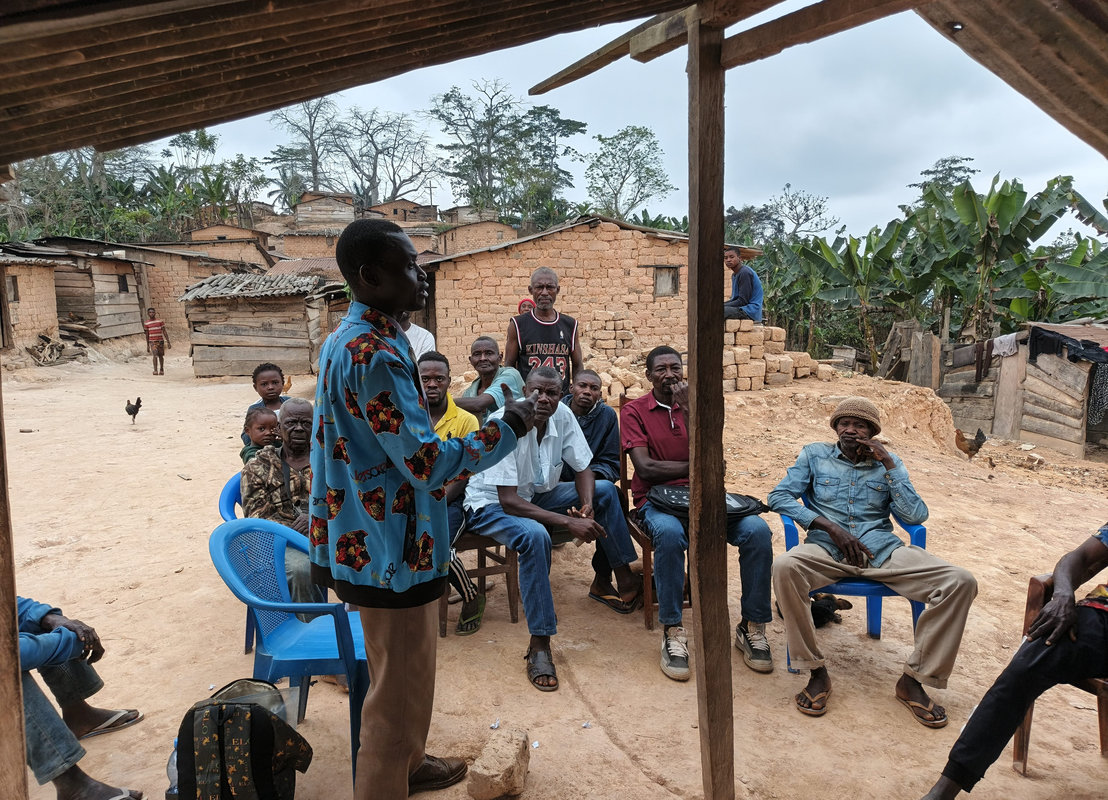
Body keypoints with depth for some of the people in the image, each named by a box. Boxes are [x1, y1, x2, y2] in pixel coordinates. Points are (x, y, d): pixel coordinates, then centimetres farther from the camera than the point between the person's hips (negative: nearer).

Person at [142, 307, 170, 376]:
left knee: (161, 355, 10)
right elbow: (147, 335, 9)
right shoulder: (146, 323, 4)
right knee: (155, 355, -17)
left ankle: (161, 370, 25)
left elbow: (164, 332, 3)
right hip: (152, 341, -1)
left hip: (160, 341, 1)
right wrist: (147, 345, 9)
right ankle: (155, 370, -21)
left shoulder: (160, 321, 3)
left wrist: (168, 342, -3)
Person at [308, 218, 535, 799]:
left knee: (406, 670, 27)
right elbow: (427, 463, -26)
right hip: (393, 550, -11)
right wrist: (506, 429, -15)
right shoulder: (374, 353, -25)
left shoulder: (346, 339, 8)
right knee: (400, 683, 7)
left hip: (368, 539, 11)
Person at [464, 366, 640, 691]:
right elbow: (508, 501, -32)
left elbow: (583, 469, 0)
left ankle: (626, 576, 7)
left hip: (536, 496, 7)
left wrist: (587, 505, -22)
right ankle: (539, 645, -28)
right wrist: (568, 521, -35)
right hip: (491, 504, -7)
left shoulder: (563, 415, -11)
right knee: (535, 535, -37)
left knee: (605, 490, -6)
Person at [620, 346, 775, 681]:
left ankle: (752, 626, -7)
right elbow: (645, 468, -10)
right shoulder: (634, 410, 3)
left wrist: (687, 410, -11)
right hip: (657, 499, -3)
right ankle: (672, 630, -22)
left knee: (757, 530, -23)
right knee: (670, 533, -38)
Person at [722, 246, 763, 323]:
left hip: (750, 311, -10)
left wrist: (723, 306, -13)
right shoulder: (734, 275, 17)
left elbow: (743, 301, -17)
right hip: (741, 309, 10)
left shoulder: (745, 273, -13)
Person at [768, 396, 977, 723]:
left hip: (882, 550, 2)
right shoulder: (815, 455, 14)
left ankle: (913, 679, -8)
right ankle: (817, 673, -20)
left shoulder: (888, 463, 18)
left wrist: (889, 464, -2)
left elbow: (916, 516, 5)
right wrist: (830, 527, -9)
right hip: (828, 549, -2)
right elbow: (779, 496, 2)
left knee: (961, 583, -21)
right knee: (784, 567, -36)